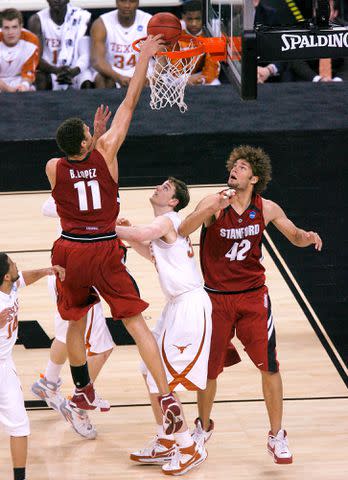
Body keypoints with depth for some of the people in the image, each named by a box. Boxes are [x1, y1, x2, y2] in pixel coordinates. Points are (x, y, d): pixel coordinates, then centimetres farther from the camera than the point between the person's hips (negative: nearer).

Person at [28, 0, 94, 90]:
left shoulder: (83, 18, -3)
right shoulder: (37, 20, -4)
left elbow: (86, 54, -7)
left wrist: (74, 71, -29)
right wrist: (56, 70, -31)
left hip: (76, 72, 0)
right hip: (51, 72, 0)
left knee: (88, 84, -30)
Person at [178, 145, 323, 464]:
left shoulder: (267, 209, -4)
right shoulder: (214, 204, -12)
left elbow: (295, 236, 9)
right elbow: (182, 232, -26)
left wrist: (309, 237, -15)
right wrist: (210, 210, -42)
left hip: (253, 296, 1)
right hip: (216, 297, -1)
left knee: (270, 366, -4)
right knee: (209, 369, 8)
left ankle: (277, 437, 8)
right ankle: (204, 427, 32)